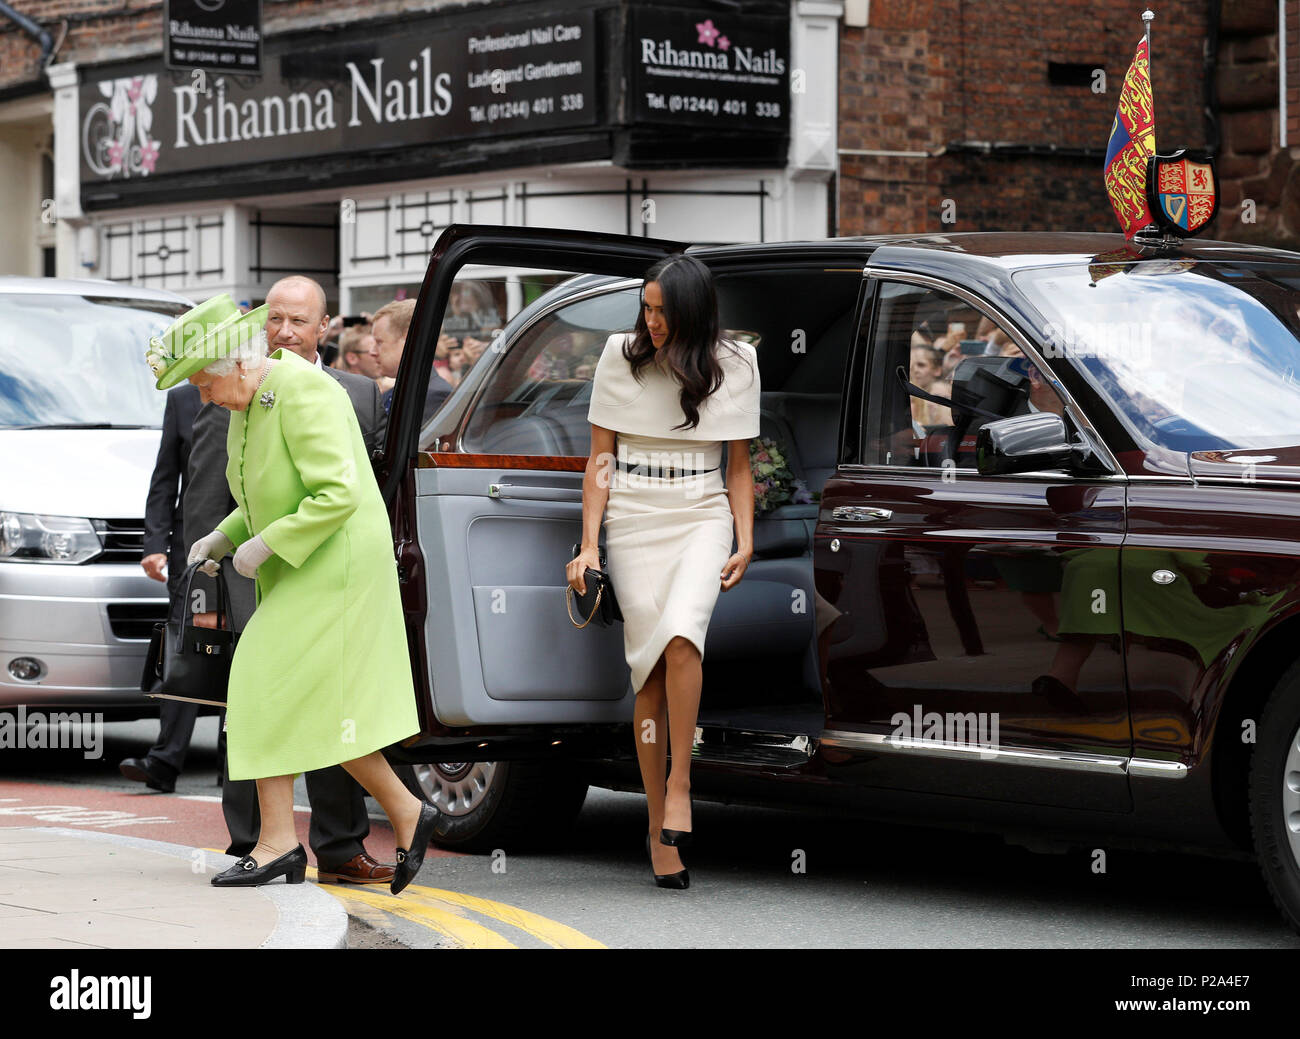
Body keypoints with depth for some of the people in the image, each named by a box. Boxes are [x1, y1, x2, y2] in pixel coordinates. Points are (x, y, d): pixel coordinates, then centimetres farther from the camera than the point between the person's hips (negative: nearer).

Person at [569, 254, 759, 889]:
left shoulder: (734, 366, 4)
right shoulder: (621, 355, 2)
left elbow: (738, 467, 11)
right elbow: (600, 460, 4)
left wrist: (745, 543, 0)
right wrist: (588, 546, -2)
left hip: (702, 518, 0)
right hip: (633, 521, 0)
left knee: (679, 637, -28)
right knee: (649, 674, -4)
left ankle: (679, 782, -17)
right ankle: (660, 828, 1)